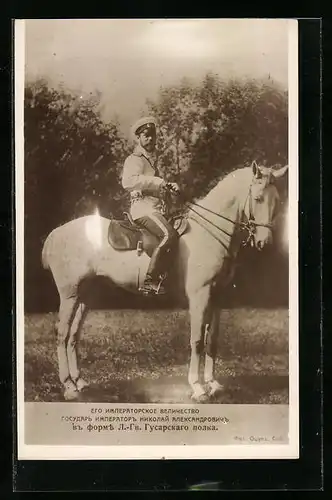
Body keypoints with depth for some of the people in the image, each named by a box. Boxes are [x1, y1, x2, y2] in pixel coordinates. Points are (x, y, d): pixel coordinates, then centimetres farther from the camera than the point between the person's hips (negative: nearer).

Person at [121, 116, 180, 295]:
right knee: (169, 234, -30)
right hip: (143, 208, -10)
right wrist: (158, 182, -22)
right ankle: (151, 281, -32)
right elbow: (128, 181, -21)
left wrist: (169, 185, 15)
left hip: (155, 208, 10)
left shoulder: (150, 160, 27)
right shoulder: (135, 159, -1)